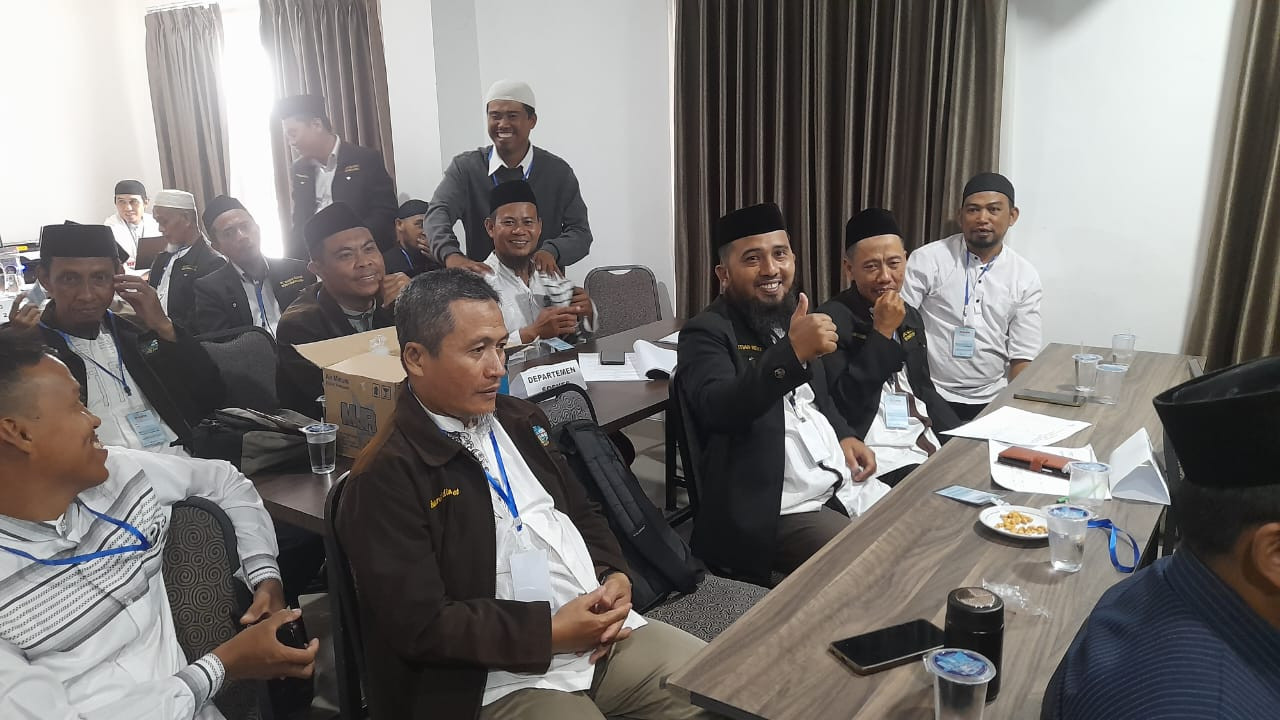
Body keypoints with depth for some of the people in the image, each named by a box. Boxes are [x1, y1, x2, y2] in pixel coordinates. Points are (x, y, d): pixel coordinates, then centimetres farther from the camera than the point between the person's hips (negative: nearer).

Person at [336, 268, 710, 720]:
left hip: (604, 633, 7)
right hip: (509, 677, -6)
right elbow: (421, 626, -15)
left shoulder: (519, 420, 9)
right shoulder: (387, 477, -12)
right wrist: (550, 632, -15)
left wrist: (613, 575, -1)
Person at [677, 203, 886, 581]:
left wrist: (843, 435, 8)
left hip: (846, 485, 8)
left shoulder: (791, 318, 12)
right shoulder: (706, 333, -11)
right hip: (777, 514, -8)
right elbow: (717, 408, -30)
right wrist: (792, 352, -41)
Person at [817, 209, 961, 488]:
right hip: (880, 456, -8)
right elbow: (842, 403, -18)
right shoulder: (830, 320, -11)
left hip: (929, 442, 8)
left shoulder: (911, 317, 13)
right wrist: (881, 332, -18)